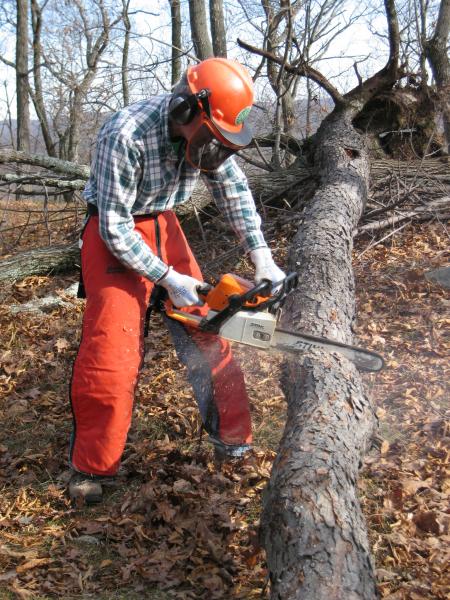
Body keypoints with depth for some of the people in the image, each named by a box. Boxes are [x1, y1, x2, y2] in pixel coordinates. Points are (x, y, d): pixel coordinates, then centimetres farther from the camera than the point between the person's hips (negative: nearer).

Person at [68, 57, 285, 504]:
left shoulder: (203, 130, -12)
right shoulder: (126, 135, -30)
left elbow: (233, 189, -4)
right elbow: (115, 226, -26)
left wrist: (261, 258, -12)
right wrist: (168, 280, -24)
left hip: (163, 227, 6)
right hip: (114, 235, -6)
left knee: (206, 331, 4)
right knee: (111, 346, -11)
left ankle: (231, 437, 18)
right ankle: (89, 465, 4)